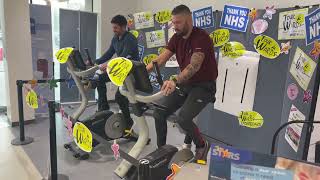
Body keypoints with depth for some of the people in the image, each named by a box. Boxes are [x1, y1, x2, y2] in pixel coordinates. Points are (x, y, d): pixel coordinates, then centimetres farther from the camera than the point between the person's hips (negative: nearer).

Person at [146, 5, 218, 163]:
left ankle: (202, 145, 7)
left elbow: (194, 66, -36)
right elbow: (161, 59, -10)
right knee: (159, 113, -2)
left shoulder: (201, 37, -20)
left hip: (203, 86, -7)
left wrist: (175, 81, -52)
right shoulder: (176, 38, 1)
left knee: (183, 119, -24)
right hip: (184, 84, 7)